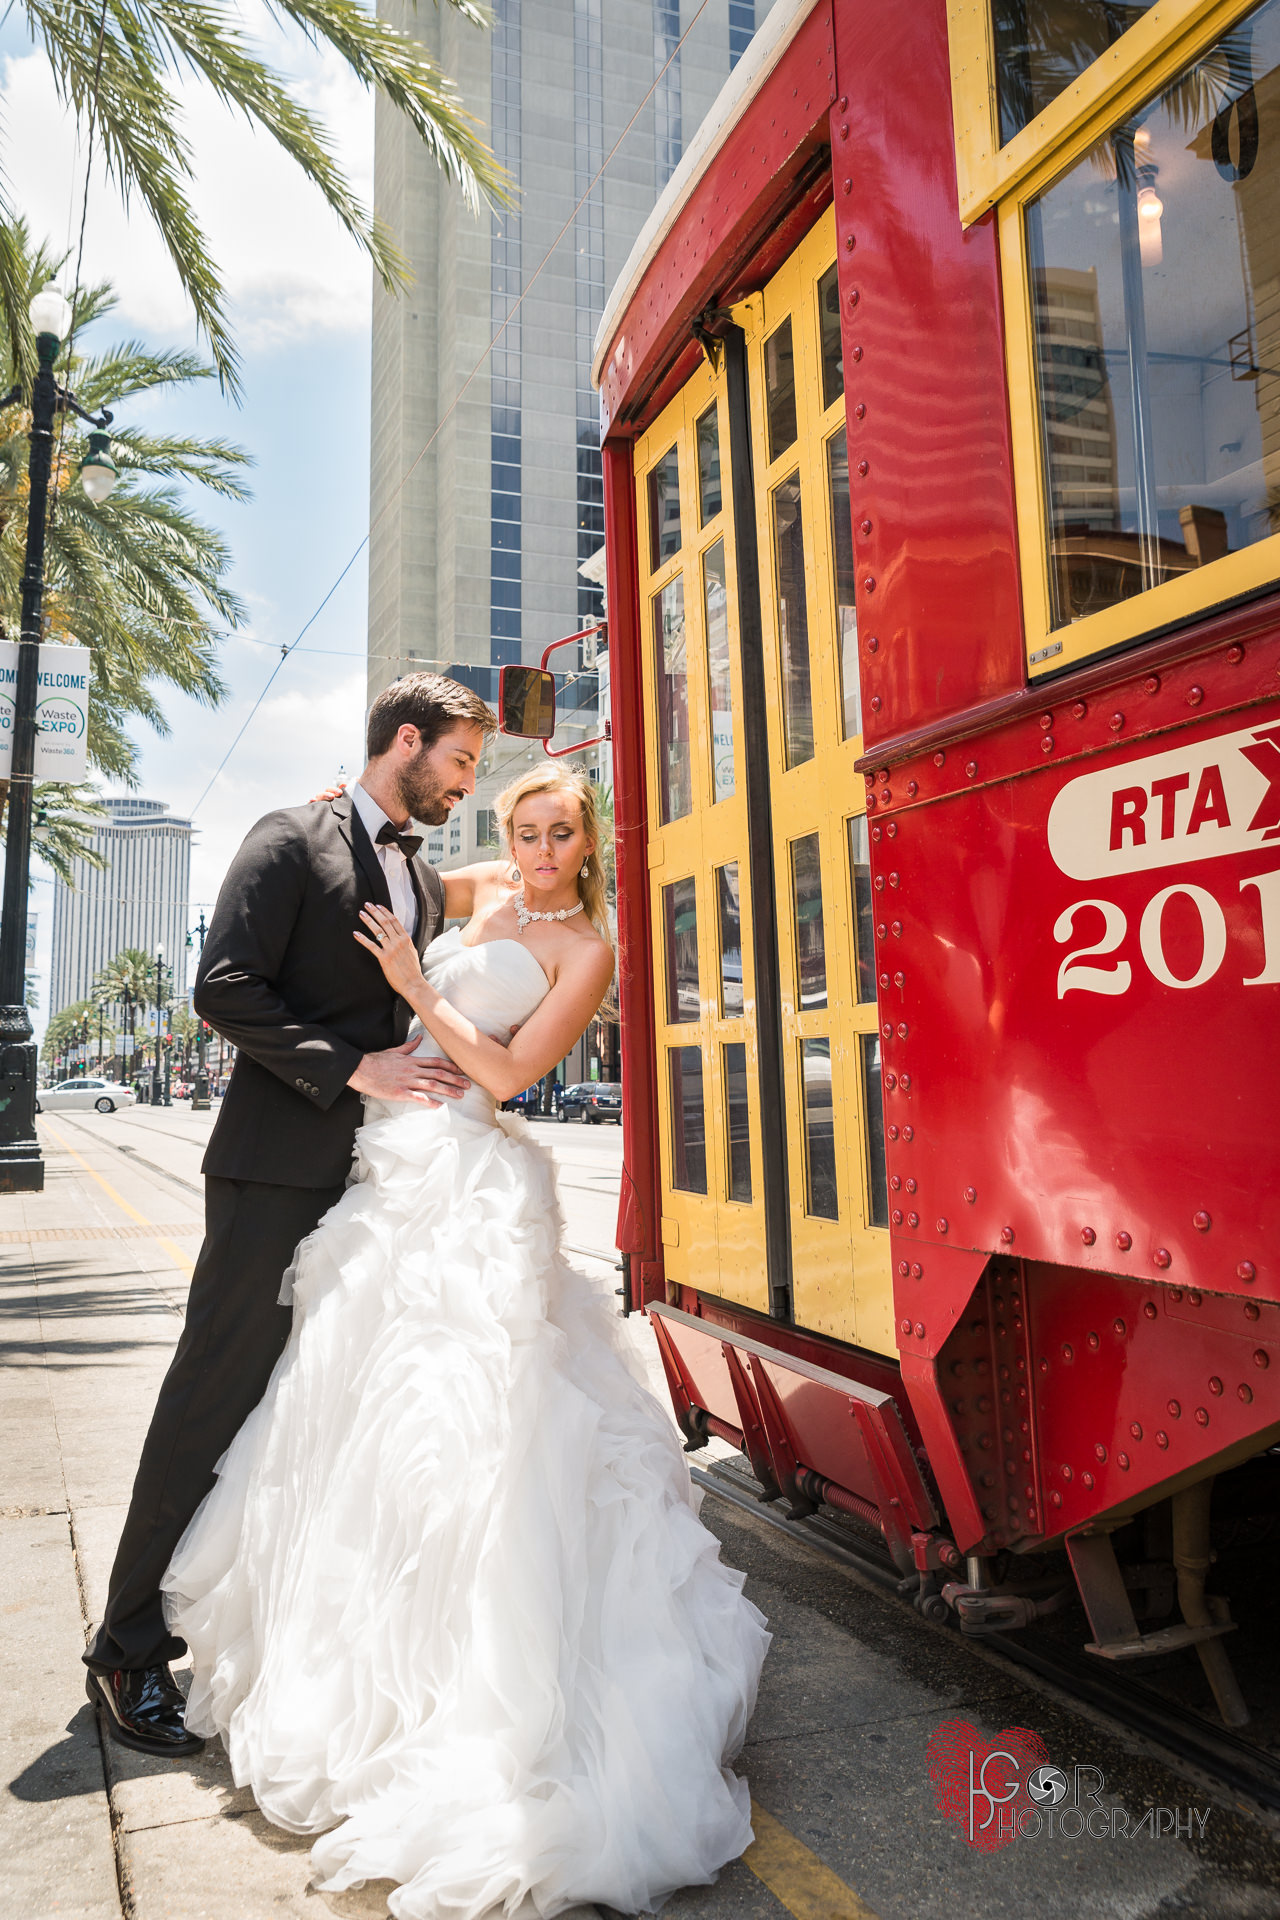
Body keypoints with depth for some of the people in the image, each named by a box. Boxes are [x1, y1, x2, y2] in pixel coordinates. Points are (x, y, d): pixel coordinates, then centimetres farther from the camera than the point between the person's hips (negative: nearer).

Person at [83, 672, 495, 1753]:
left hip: (382, 1176, 7)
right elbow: (225, 988, -14)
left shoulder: (427, 881, 17)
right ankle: (133, 1648, 15)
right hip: (282, 1172, -7)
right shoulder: (293, 841, -5)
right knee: (217, 1398, 1)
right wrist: (354, 1069, -17)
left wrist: (435, 1090, 6)